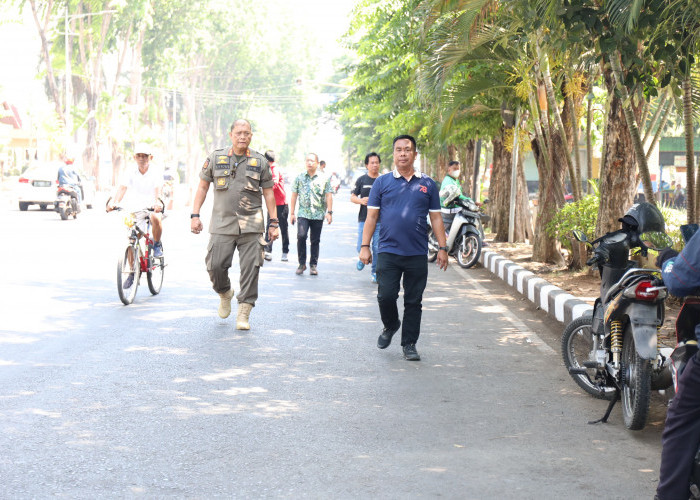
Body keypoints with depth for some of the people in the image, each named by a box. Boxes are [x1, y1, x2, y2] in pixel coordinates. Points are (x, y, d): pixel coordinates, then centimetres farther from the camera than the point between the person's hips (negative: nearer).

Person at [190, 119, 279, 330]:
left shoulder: (260, 162, 8)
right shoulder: (215, 158, 7)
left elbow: (268, 193, 11)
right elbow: (202, 187, 12)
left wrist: (274, 222, 6)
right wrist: (195, 215, 4)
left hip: (251, 227, 0)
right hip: (222, 224, 0)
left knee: (250, 269, -5)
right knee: (215, 265, -6)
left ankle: (244, 313, 2)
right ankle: (224, 294, 26)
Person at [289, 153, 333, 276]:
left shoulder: (324, 178, 4)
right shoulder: (299, 178, 7)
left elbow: (328, 196, 4)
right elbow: (294, 195, 10)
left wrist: (329, 212, -5)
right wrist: (292, 213, 7)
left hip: (318, 214, 0)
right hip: (303, 213, 0)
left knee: (315, 241, 4)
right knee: (301, 236, -16)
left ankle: (313, 265, 15)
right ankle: (302, 263, -4)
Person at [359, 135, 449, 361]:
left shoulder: (427, 184, 8)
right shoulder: (382, 182, 5)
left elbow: (436, 218, 10)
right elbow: (371, 216, 6)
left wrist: (442, 248, 4)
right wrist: (365, 246, -1)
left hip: (417, 254, 1)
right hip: (388, 251, -1)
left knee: (414, 301, 4)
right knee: (386, 295, -7)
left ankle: (409, 344, 15)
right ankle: (390, 326, 22)